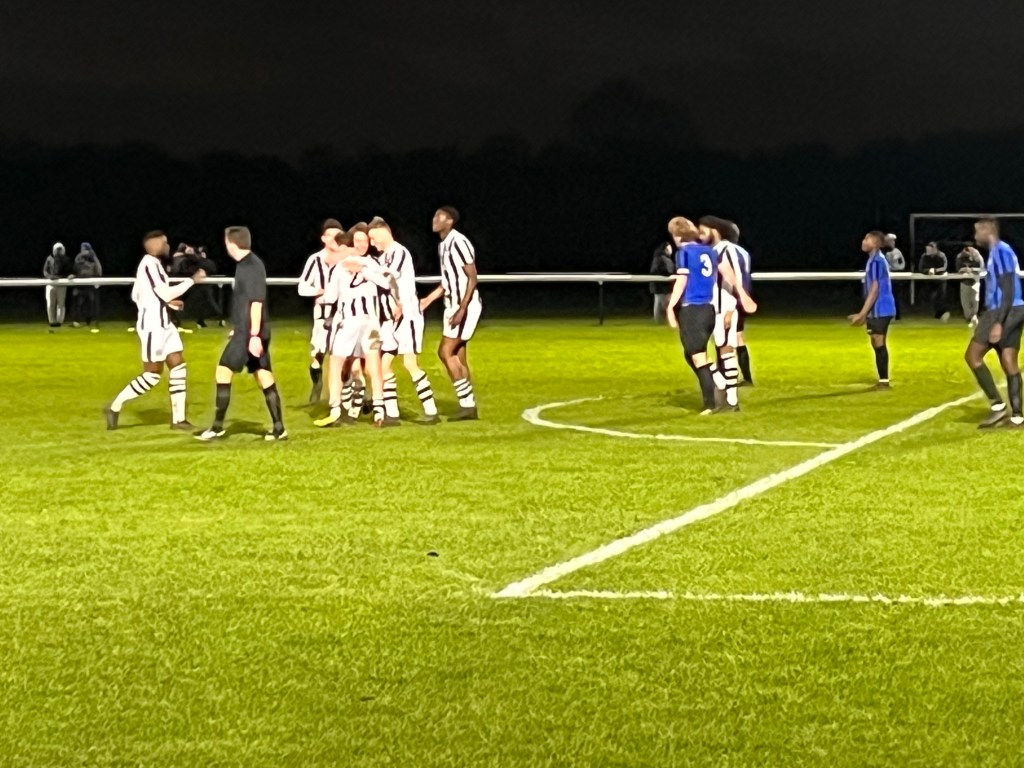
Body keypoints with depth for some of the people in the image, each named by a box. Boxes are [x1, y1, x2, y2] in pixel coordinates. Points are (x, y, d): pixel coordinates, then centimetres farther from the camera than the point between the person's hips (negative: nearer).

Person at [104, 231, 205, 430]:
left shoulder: (153, 263, 14)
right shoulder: (150, 264, -17)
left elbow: (137, 296, 21)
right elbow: (166, 293, -23)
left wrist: (168, 302, 17)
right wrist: (193, 280, -16)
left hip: (162, 324, 10)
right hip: (152, 326, -10)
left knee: (178, 366, 6)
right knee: (152, 374, -4)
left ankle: (178, 419, 8)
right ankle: (115, 408, 5)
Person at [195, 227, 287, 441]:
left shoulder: (250, 266, -16)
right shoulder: (246, 264, 14)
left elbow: (256, 302, -21)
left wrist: (254, 335, -24)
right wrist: (237, 328, 31)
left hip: (250, 333, -9)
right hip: (249, 331, 9)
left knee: (223, 372, -4)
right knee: (264, 377, 7)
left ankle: (218, 427, 1)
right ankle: (278, 428, 6)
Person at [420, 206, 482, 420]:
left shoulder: (459, 242, -16)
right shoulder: (443, 245, 14)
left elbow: (472, 277, -18)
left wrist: (462, 309, -23)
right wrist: (426, 301, 20)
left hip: (465, 306, -10)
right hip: (453, 306, 10)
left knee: (446, 352, -12)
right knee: (458, 357, 9)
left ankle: (466, 404, -7)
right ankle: (470, 407, 12)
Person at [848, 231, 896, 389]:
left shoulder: (876, 261, -15)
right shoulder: (876, 260, 16)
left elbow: (875, 290, -19)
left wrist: (862, 314, -18)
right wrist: (864, 314, 22)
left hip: (880, 310, -10)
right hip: (878, 310, 10)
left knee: (879, 345, -6)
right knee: (878, 345, 13)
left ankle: (884, 381, -4)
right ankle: (883, 380, 18)